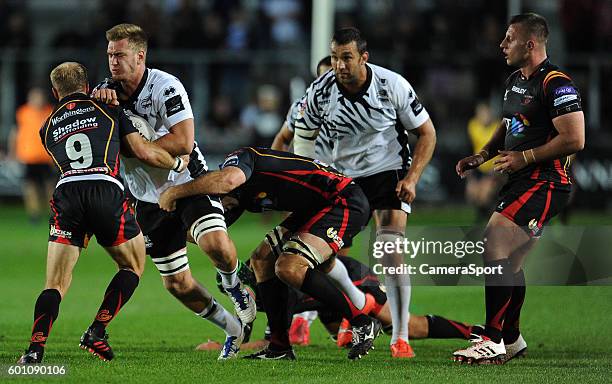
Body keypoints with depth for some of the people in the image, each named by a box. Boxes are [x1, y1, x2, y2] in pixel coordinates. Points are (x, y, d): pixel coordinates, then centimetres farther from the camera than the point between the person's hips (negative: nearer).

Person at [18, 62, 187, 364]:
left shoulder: (48, 128, 26)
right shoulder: (108, 110, 17)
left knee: (55, 284, 4)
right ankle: (96, 333, 7)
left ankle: (35, 349, -17)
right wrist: (178, 163, 29)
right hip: (107, 191, -2)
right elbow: (144, 152, 12)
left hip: (67, 194, 2)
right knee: (133, 266, 20)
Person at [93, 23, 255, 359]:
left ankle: (234, 287, 2)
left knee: (215, 244, -32)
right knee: (178, 284, 6)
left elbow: (183, 142, -26)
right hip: (149, 200, 6)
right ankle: (235, 329, 27)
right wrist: (99, 99, -31)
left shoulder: (165, 87, -18)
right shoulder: (111, 90, 0)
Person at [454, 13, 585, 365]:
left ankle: (493, 341, -19)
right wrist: (482, 156, 12)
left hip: (546, 183, -10)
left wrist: (525, 157, -17)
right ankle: (511, 341, 27)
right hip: (521, 180, 10)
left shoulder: (556, 83, -16)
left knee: (495, 245, -20)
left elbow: (574, 140, -21)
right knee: (510, 261, 15)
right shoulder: (515, 81, 15)